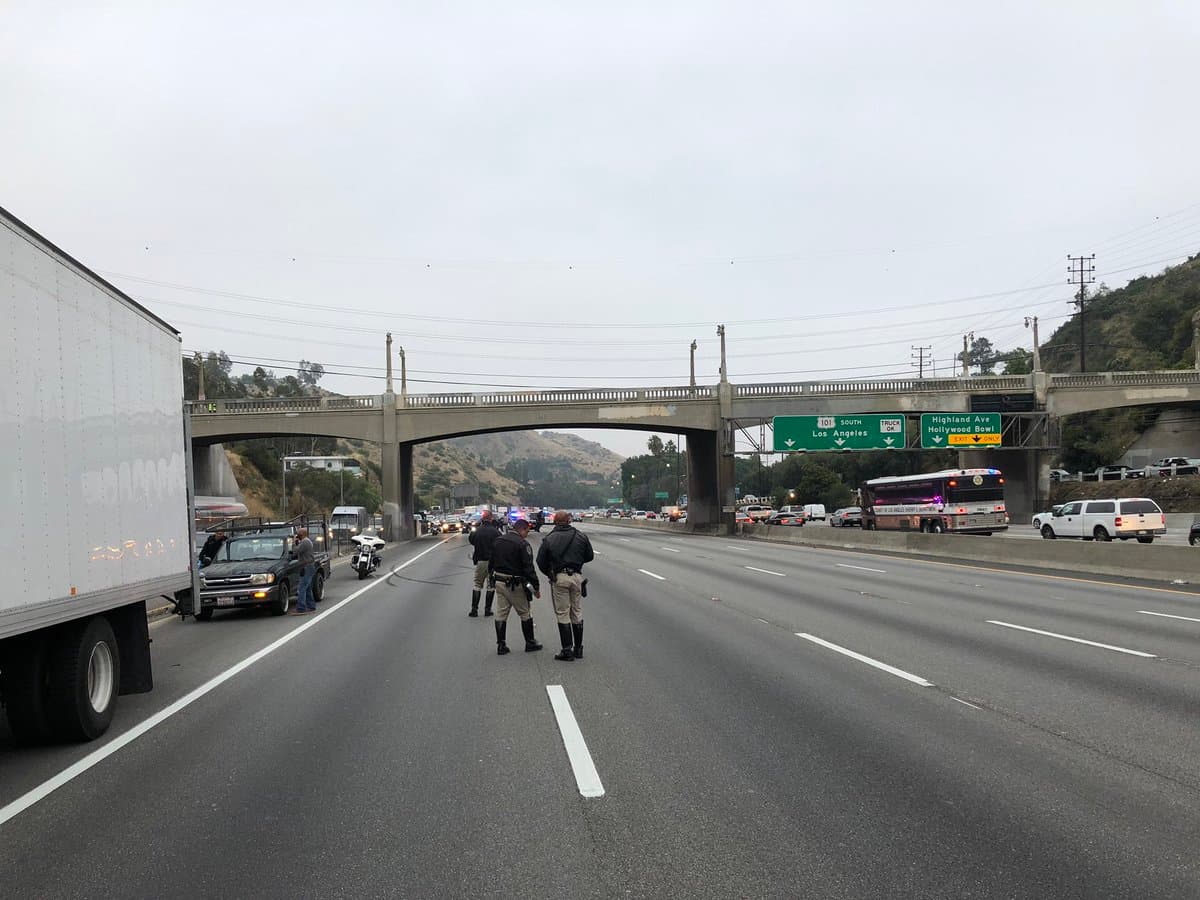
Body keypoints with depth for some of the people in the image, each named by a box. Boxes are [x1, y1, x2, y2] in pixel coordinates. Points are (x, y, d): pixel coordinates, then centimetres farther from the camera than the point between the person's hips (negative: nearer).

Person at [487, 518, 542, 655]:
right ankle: (530, 643, 16)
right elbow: (528, 568, -17)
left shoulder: (497, 541, 8)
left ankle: (501, 645, 10)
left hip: (499, 581, 6)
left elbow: (491, 563, 15)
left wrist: (492, 577, 23)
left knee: (501, 614, 9)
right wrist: (536, 587, -12)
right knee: (525, 614, 8)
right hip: (514, 585, -6)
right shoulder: (522, 544, -15)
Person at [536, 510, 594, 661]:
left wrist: (550, 574, 17)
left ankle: (567, 650, 1)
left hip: (559, 578, -3)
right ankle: (578, 649, 18)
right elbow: (589, 556, 12)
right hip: (576, 576, 3)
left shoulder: (549, 539, -4)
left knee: (563, 614, 3)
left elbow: (541, 562, -1)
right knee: (577, 613, 13)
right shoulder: (581, 536, 2)